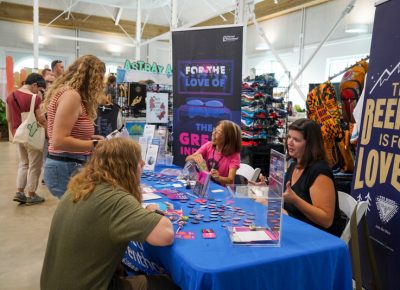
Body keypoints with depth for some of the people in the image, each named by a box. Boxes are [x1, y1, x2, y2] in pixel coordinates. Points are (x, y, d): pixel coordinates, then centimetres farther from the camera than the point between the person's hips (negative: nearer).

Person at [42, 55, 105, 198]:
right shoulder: (71, 95, -17)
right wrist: (95, 145, -20)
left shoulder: (68, 92, 13)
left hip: (69, 165, 10)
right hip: (66, 168, -10)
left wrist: (90, 138, 8)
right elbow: (59, 141, -24)